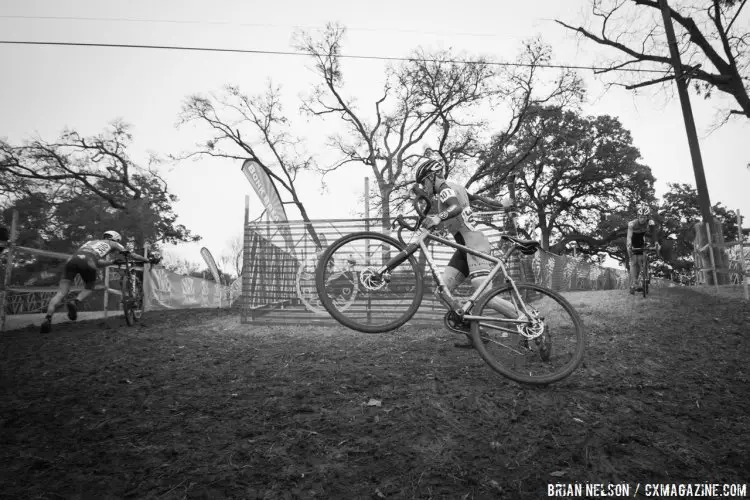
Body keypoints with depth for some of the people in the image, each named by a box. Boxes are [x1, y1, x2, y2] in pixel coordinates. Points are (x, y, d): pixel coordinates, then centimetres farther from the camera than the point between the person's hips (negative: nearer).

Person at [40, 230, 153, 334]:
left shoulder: (92, 241, 40)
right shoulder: (113, 244, 28)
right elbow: (133, 256, 31)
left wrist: (113, 261, 49)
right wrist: (148, 260, 42)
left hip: (72, 259, 4)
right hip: (87, 262, -4)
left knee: (61, 292, 3)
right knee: (89, 288, 21)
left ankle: (47, 318, -15)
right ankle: (75, 303, -8)